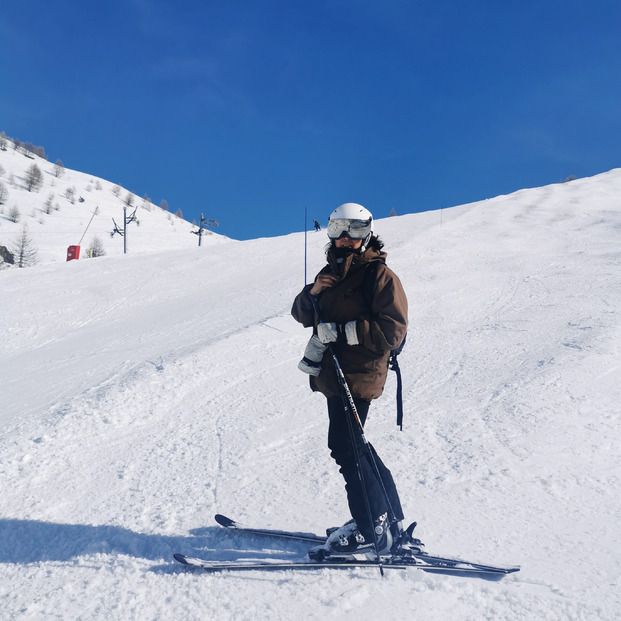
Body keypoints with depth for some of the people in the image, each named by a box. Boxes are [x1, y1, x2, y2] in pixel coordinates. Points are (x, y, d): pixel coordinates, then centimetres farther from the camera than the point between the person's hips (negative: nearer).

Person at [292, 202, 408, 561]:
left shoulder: (380, 275, -8)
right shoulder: (332, 273, 17)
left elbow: (393, 330, -17)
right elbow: (302, 315, 17)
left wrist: (342, 331, -22)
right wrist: (311, 293, -6)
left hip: (358, 374, -9)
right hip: (334, 374, 9)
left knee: (345, 447, -11)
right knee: (355, 447, 14)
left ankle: (370, 533, 0)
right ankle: (390, 520, 27)